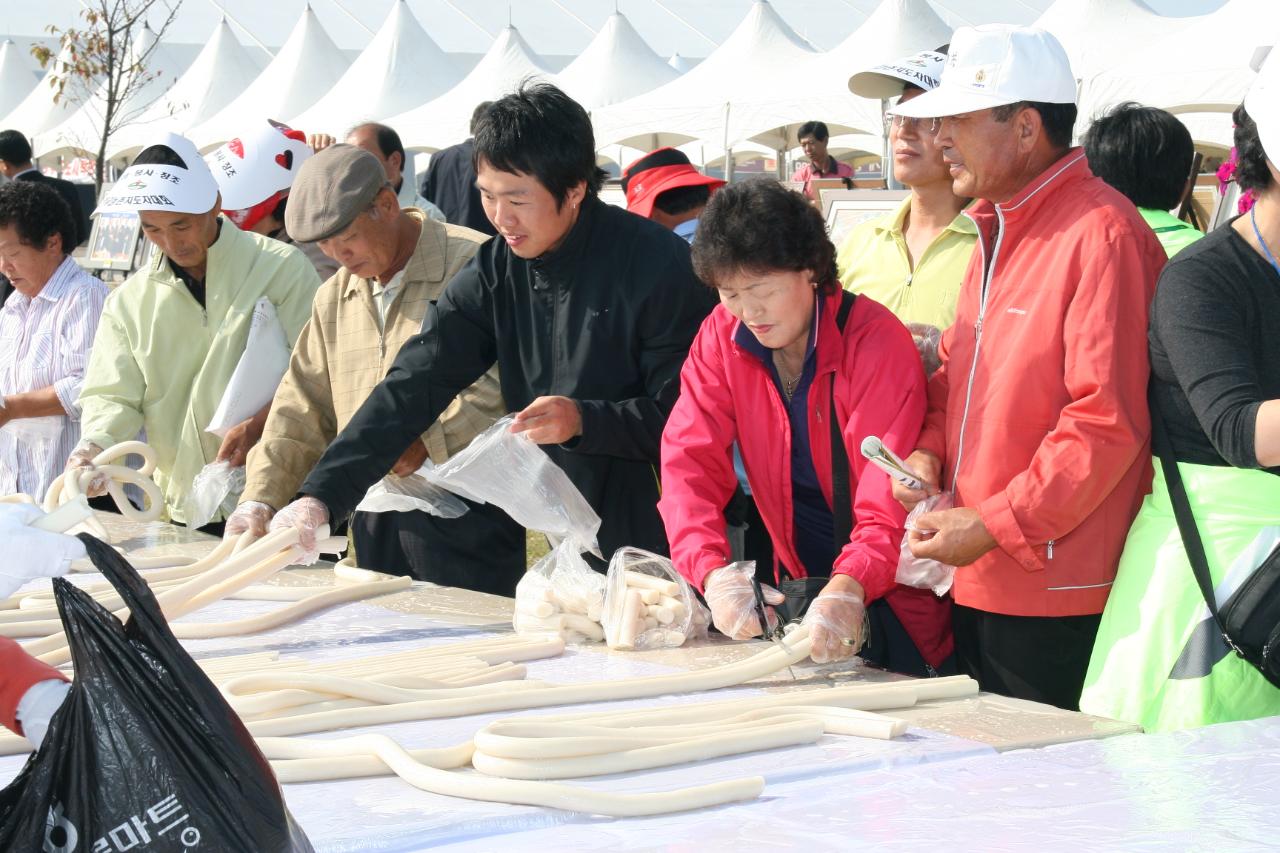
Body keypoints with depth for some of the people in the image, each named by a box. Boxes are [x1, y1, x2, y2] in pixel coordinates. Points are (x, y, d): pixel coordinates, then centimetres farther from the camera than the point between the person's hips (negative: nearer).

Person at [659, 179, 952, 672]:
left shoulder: (876, 341, -19)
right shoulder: (721, 337, -5)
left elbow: (891, 495, -26)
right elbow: (690, 461, -12)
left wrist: (851, 587, -45)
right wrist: (712, 571, -30)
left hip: (890, 598, -4)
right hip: (802, 586, 4)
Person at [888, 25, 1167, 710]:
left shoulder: (1100, 235, -15)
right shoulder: (995, 230, 15)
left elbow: (1109, 422, -20)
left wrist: (995, 525, -18)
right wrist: (929, 450, 5)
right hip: (978, 585, 9)